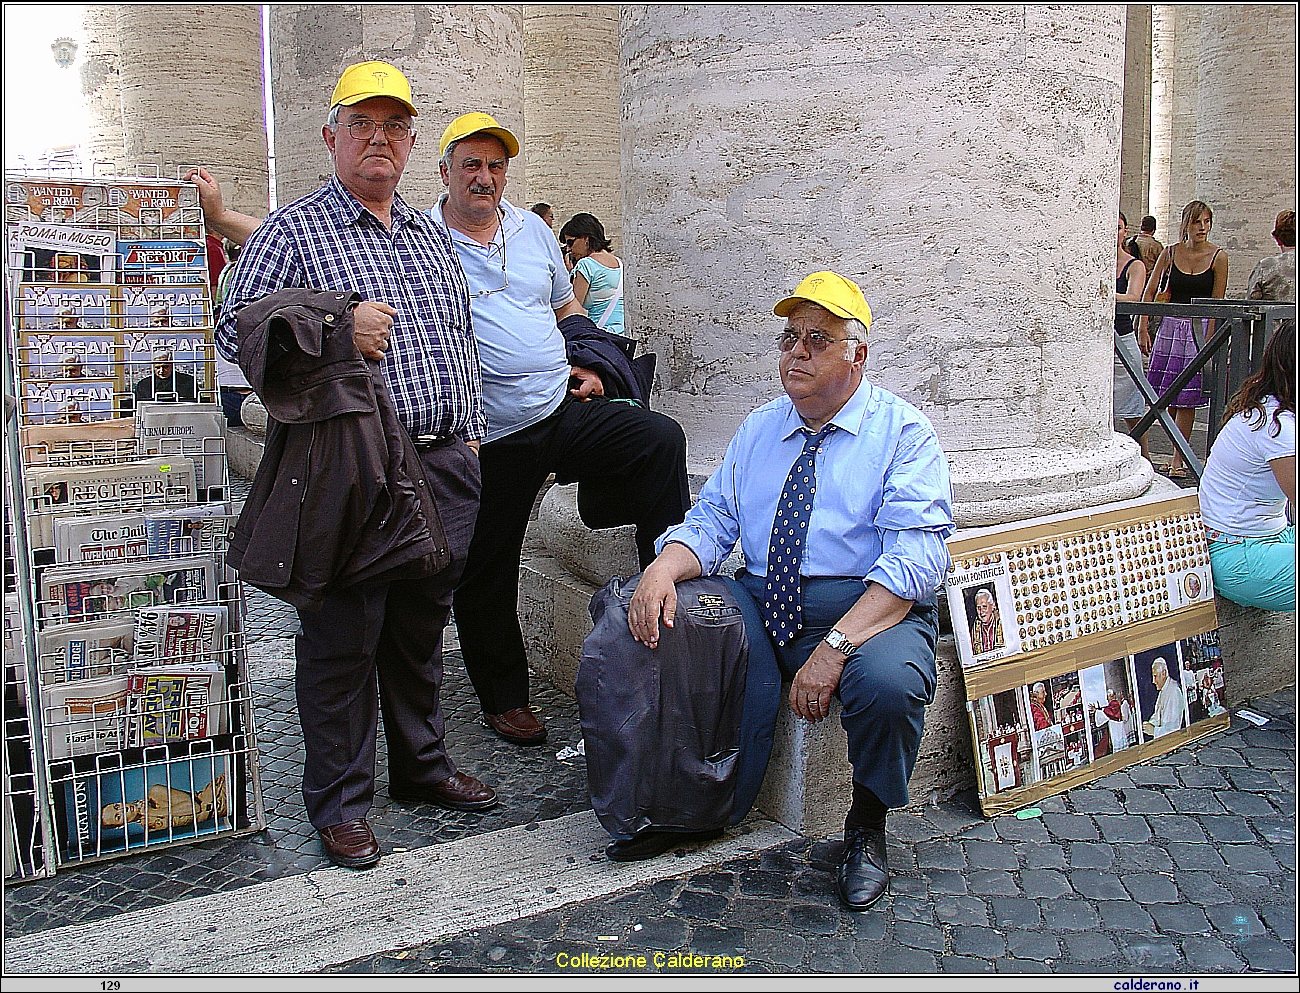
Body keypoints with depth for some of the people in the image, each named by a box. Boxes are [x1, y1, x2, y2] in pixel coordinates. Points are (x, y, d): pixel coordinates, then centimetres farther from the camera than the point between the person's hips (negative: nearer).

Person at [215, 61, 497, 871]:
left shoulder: (433, 236, 18)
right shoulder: (293, 232, 0)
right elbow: (234, 327, -7)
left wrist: (471, 433, 16)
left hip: (446, 464, 6)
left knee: (422, 628, 16)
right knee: (343, 637, 2)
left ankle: (422, 765, 33)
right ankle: (340, 801, 16)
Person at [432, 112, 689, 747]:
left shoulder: (532, 230, 12)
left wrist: (586, 365, 11)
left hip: (563, 410, 3)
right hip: (488, 441, -3)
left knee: (660, 440, -21)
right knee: (486, 577, 7)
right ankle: (504, 699, 27)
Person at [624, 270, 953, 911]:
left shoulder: (902, 431, -3)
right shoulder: (759, 430, 16)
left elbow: (916, 557, -15)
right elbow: (711, 522, 11)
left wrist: (836, 646, -28)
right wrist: (662, 571, -14)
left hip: (870, 609, -4)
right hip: (760, 605, 4)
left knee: (887, 681, -36)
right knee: (659, 633, -20)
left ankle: (866, 826, -3)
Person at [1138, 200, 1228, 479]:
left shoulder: (1218, 257, -3)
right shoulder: (1170, 253, 3)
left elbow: (1216, 304, -2)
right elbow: (1149, 293, 8)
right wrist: (1143, 329, 0)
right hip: (1170, 327, 3)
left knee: (1186, 399, -4)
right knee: (1168, 398, 3)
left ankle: (1178, 460, 0)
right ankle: (1179, 453, 18)